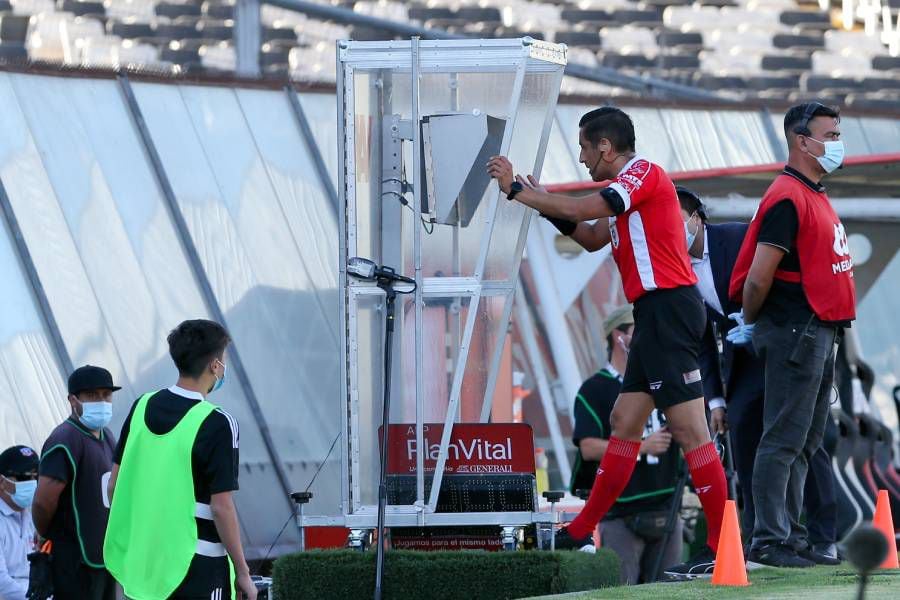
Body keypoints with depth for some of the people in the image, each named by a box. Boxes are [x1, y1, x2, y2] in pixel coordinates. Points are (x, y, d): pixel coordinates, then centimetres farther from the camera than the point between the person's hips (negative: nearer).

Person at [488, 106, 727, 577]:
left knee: (689, 430, -11)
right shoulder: (631, 185, 20)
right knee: (624, 423, 13)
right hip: (656, 313, 10)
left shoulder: (643, 174, -10)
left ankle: (721, 546, -12)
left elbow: (577, 210, -19)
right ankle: (580, 533, 19)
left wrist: (516, 190, -8)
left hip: (668, 307, -10)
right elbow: (592, 237, 26)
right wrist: (541, 199, 16)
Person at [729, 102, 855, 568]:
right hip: (795, 332, -10)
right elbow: (759, 275, -19)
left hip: (820, 332, 10)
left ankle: (791, 536, 16)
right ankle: (768, 542, -10)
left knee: (806, 442, 12)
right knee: (784, 439, -10)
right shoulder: (787, 198, -15)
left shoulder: (816, 197, 18)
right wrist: (750, 322, -3)